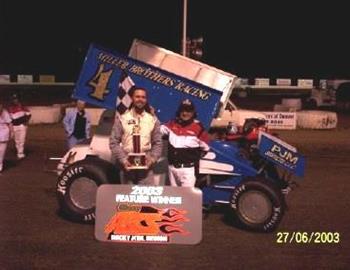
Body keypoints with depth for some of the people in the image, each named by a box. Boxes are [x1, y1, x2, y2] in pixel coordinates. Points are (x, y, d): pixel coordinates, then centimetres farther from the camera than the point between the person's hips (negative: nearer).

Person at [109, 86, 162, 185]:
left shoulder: (153, 119, 8)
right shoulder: (122, 118, 3)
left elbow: (157, 143, 9)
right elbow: (114, 142, 0)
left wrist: (152, 159, -7)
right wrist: (123, 160, -10)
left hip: (146, 166, 1)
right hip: (127, 165, 0)